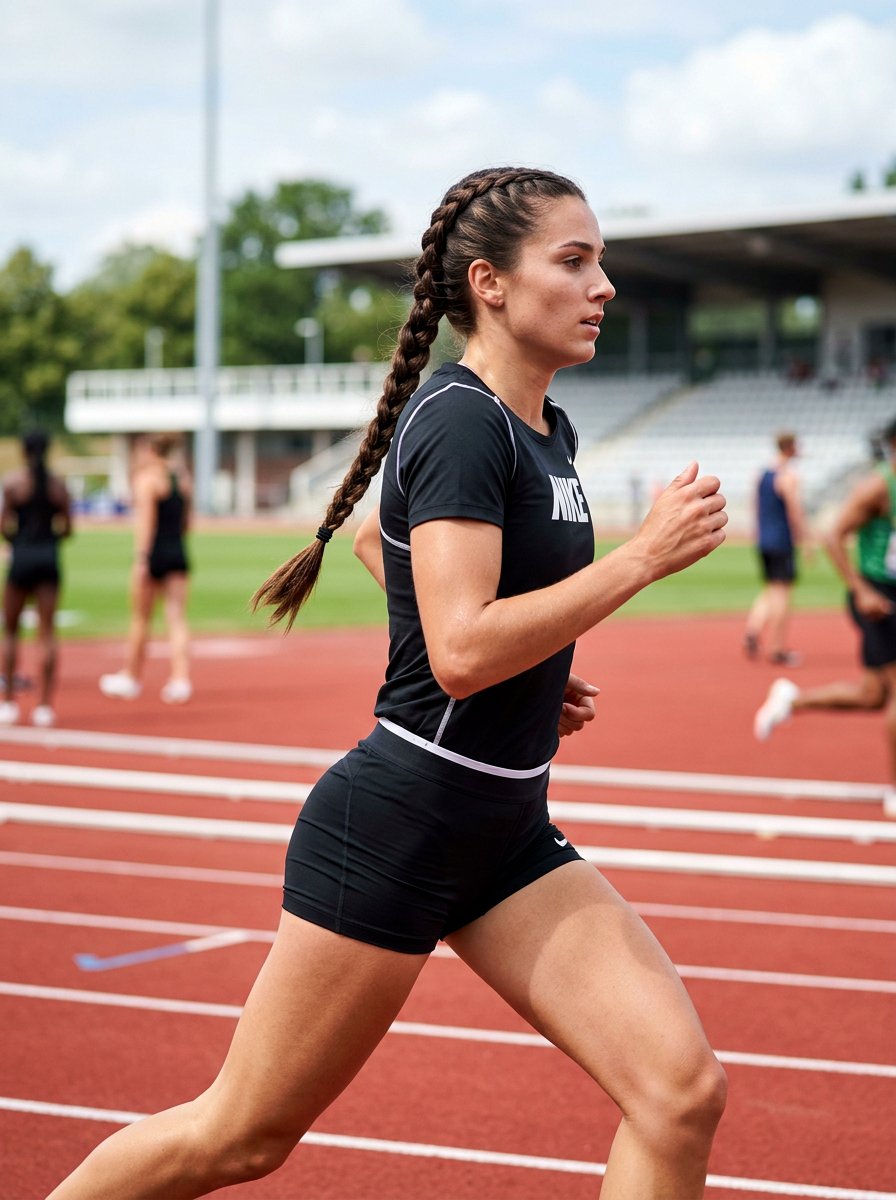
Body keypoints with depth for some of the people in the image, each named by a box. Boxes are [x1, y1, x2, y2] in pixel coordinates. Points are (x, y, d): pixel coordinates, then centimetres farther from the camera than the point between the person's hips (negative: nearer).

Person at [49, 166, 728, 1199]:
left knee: (682, 1089, -6)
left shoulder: (547, 434, 12)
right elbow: (460, 649, -26)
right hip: (400, 827, -8)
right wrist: (646, 554, -23)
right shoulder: (462, 423, -16)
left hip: (507, 832, 9)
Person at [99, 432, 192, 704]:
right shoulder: (183, 478, 14)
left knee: (140, 618, 8)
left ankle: (131, 677, 21)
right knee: (177, 618, 1)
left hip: (155, 552, -6)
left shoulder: (147, 477, -7)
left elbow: (145, 520, -16)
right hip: (178, 554, 6)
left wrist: (141, 557, -19)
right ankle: (181, 679, -12)